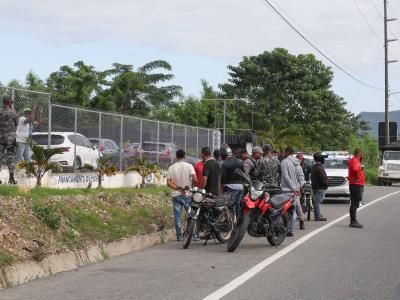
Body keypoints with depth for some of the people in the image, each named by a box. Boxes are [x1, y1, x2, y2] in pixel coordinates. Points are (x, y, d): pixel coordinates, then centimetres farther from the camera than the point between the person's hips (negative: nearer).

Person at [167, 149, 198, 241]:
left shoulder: (171, 167, 4)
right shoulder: (189, 166, -5)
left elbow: (168, 182, -4)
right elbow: (195, 179, -15)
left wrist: (177, 188, -8)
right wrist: (194, 185, 6)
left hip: (176, 195, 2)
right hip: (187, 194, -2)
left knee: (177, 215, 5)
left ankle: (179, 236, 5)